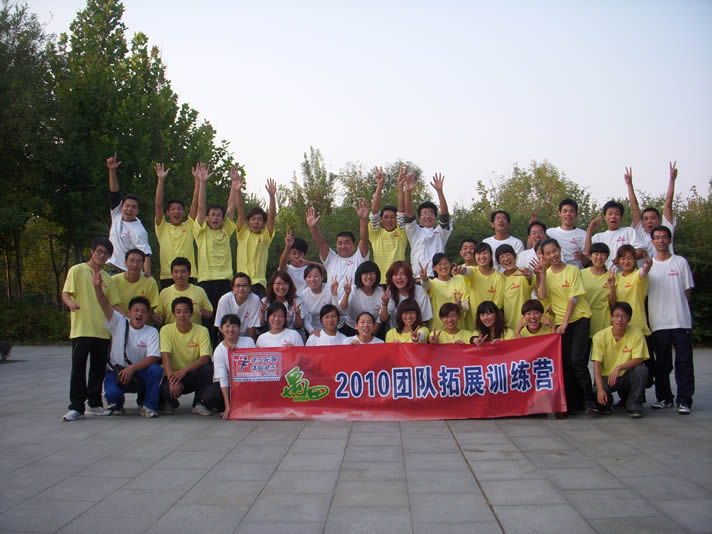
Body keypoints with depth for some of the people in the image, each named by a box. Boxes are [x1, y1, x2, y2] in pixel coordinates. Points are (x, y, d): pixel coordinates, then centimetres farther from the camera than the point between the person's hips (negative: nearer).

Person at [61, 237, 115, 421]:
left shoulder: (107, 278, 16)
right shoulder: (77, 270, 2)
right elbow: (65, 293, -8)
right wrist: (71, 302, -30)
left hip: (102, 331, 5)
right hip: (81, 330, -5)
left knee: (99, 368, 8)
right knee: (78, 367, -6)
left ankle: (94, 404, 19)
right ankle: (76, 406, 0)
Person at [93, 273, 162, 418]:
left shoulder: (151, 332, -3)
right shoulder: (119, 323, -1)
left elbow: (153, 358, -15)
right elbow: (105, 306, -16)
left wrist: (132, 368, -29)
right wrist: (97, 287, -34)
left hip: (139, 373, 0)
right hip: (116, 371, 0)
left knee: (156, 369, -31)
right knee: (112, 393, -30)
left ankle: (148, 405, -10)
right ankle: (116, 403, 11)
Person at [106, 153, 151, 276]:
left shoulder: (138, 231, -14)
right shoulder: (117, 215, 5)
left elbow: (146, 254, -20)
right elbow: (114, 193, -1)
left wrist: (147, 274, -34)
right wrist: (112, 170, -11)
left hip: (130, 274, -7)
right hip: (114, 270, 7)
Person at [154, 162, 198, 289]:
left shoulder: (189, 226, 10)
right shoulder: (162, 227, 8)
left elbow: (195, 203, 4)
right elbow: (158, 205, -1)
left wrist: (197, 179, -2)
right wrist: (161, 179, -8)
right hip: (167, 277, 0)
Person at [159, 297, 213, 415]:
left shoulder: (202, 331, -8)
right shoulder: (166, 330, -8)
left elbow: (205, 358, -18)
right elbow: (165, 357, -18)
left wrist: (184, 370, -34)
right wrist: (172, 380, -33)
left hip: (194, 374, 1)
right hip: (174, 374, -1)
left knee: (207, 368, -31)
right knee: (167, 388, -34)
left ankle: (199, 403, -8)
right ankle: (169, 403, 6)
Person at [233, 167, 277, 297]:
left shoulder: (265, 236, 7)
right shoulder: (243, 233, 8)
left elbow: (272, 216, -7)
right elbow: (240, 212, -4)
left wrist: (272, 196, -22)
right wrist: (237, 190, -16)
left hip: (259, 283, -1)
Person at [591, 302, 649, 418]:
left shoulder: (636, 334, -10)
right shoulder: (600, 336, -11)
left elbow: (638, 360, -14)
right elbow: (597, 365, -15)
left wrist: (619, 367, -32)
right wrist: (600, 389, -27)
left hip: (627, 376, 1)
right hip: (606, 377, -1)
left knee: (642, 370, -30)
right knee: (596, 392, -30)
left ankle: (634, 407, -9)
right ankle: (605, 404, 10)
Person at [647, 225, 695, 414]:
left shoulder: (681, 262, 5)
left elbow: (687, 290, 7)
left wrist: (678, 309, 2)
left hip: (681, 321, -2)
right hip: (658, 323, 2)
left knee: (684, 362, -3)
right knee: (662, 363, 9)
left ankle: (684, 400, 2)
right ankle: (664, 398, 19)